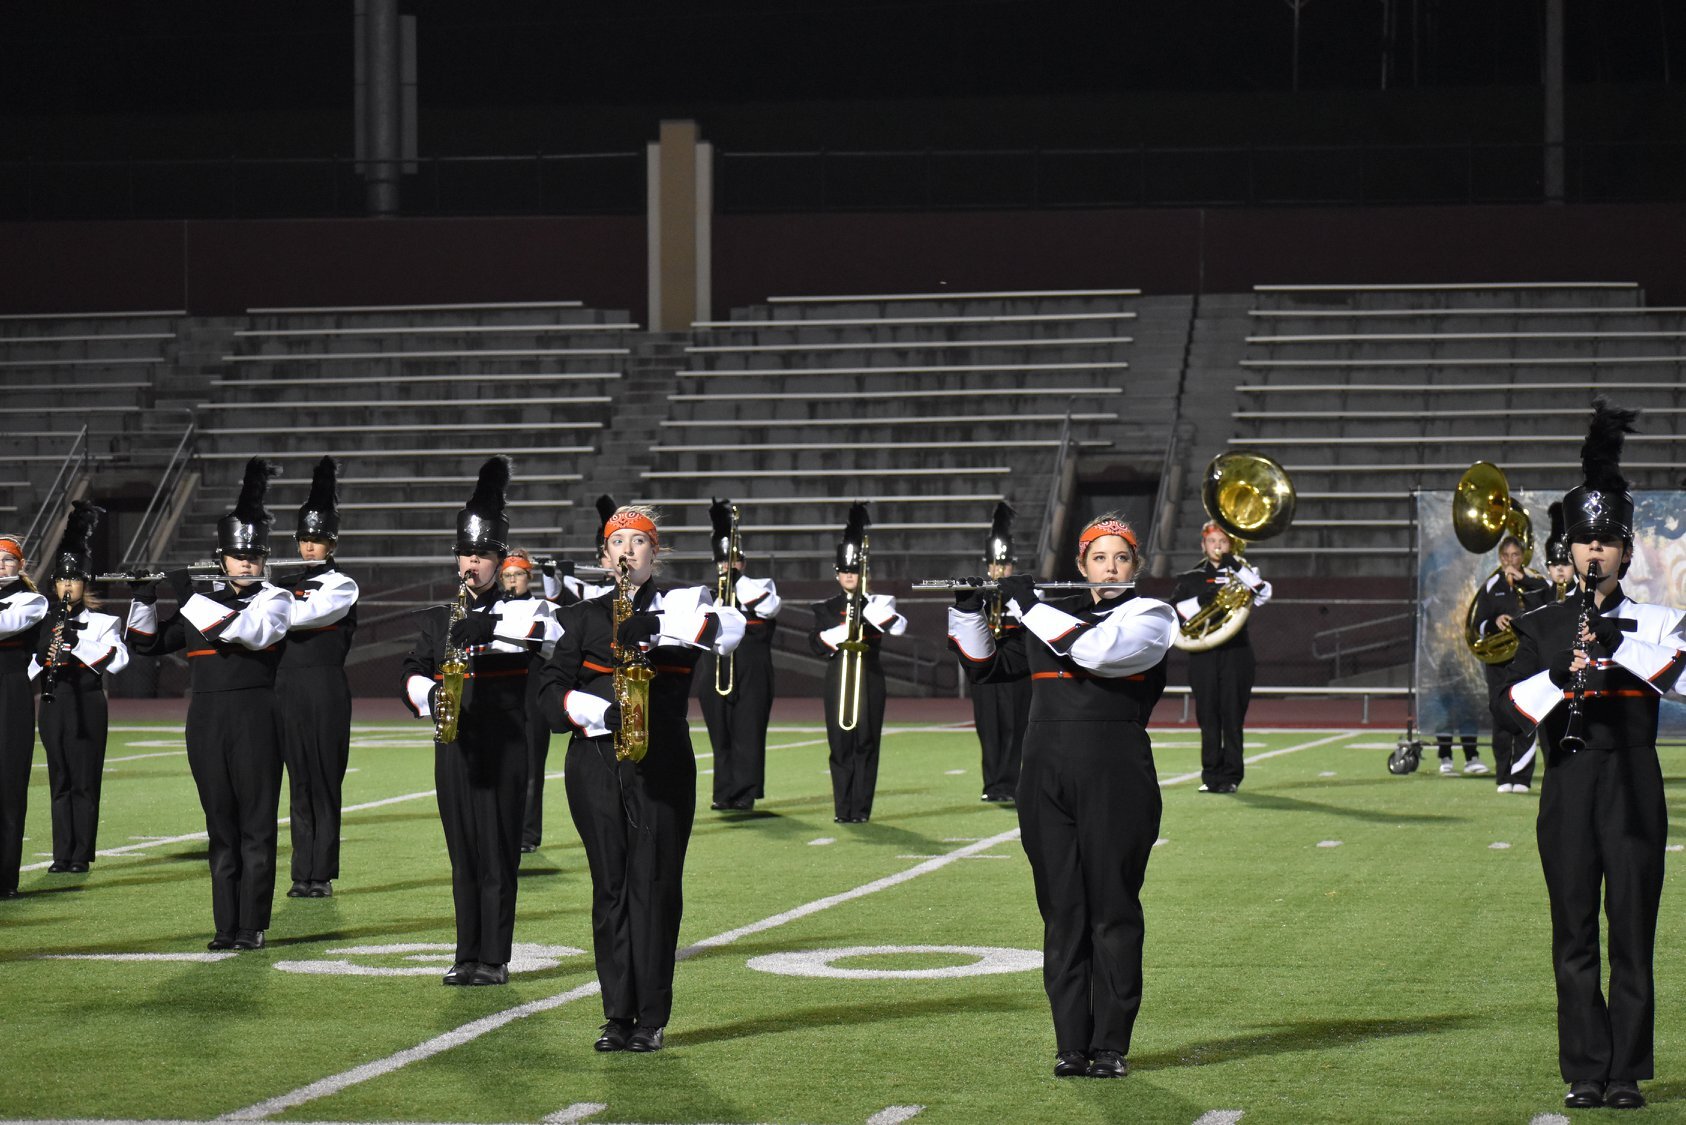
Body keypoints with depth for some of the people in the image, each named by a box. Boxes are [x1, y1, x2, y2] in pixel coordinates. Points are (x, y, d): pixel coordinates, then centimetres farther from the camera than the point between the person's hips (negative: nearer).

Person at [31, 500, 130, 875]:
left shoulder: (102, 622, 2)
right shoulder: (44, 623, 12)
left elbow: (118, 659, -14)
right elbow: (27, 665, 12)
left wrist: (76, 642, -21)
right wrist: (43, 657, -11)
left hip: (86, 706, -3)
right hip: (53, 705, 3)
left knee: (85, 782, -2)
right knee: (59, 782, 6)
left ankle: (82, 855, 1)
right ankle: (62, 854, 9)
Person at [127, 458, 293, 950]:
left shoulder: (273, 599, -2)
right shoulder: (201, 601, 12)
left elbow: (253, 632, -24)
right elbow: (148, 643, 15)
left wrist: (188, 597, -21)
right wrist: (145, 599, -3)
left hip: (255, 719, -4)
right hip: (206, 721, 5)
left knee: (256, 826, -2)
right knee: (221, 828, 7)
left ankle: (252, 925, 0)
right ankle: (225, 925, 10)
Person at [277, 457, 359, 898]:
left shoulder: (341, 586, -4)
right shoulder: (289, 583, 14)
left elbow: (305, 615, -19)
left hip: (325, 690, -5)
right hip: (289, 688, 5)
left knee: (324, 782, -1)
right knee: (299, 783, 6)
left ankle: (322, 874, 2)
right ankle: (302, 873, 9)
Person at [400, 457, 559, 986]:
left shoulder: (519, 611, 0)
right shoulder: (438, 619, 13)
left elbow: (546, 631, -22)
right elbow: (413, 671, 7)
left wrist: (490, 628, -35)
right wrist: (429, 695, -15)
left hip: (503, 748, -4)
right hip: (454, 747, 4)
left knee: (497, 856, -2)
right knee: (462, 856, 8)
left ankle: (495, 959, 2)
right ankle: (467, 957, 13)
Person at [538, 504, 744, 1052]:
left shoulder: (680, 603, 6)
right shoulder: (585, 616, 11)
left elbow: (730, 628, -16)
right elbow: (550, 692, 5)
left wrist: (659, 628, -27)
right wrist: (599, 713, -14)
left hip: (661, 766, -2)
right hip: (596, 769, 2)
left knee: (654, 888, -3)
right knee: (610, 888, 3)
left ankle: (651, 1019, 1)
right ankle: (617, 1016, 7)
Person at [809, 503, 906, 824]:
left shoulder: (876, 604, 5)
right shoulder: (826, 608, 9)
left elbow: (898, 628, -13)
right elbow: (816, 643, -1)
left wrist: (871, 610, -25)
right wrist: (837, 634, -18)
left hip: (869, 680, -1)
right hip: (838, 680, 1)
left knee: (866, 743, -2)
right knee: (841, 745, -1)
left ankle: (861, 808, 1)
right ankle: (843, 809, 3)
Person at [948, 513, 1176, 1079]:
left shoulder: (1149, 617, 0)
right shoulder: (1054, 615, 15)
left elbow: (1095, 649, -19)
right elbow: (986, 666, 24)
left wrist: (1029, 603, -11)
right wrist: (969, 608, 9)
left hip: (1116, 781, -4)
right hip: (1047, 778, 4)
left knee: (1112, 913, -1)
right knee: (1061, 912, 4)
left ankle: (1111, 1046, 4)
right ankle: (1071, 1044, 8)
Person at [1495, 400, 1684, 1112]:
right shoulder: (1542, 626, 9)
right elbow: (1507, 702, -4)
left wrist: (1613, 643, -28)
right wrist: (1560, 673, -21)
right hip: (1568, 790, 1)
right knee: (1574, 935, 1)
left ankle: (1626, 1073, 4)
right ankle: (1584, 1072, 6)